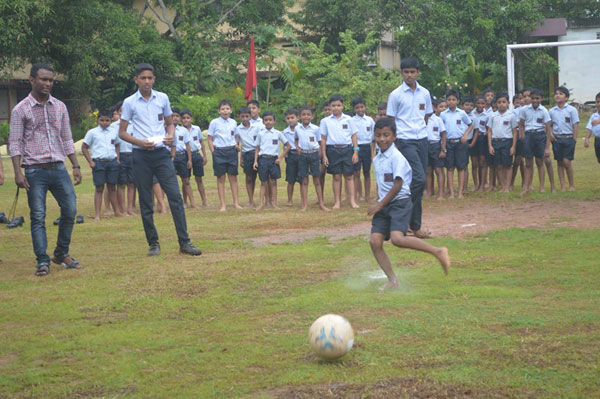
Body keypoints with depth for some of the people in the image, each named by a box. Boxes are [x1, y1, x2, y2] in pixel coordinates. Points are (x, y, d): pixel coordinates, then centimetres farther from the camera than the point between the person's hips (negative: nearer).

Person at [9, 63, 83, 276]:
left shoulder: (60, 107, 11)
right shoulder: (20, 110, -1)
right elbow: (14, 143, -3)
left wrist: (76, 165, 9)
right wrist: (18, 172, -13)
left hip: (58, 168, 4)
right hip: (35, 170, -4)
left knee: (70, 210, 0)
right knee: (38, 216, -4)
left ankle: (61, 253, 17)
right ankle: (42, 261, 2)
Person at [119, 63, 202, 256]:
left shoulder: (162, 98, 7)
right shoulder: (130, 102, 1)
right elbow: (122, 132, 4)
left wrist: (171, 136, -5)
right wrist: (140, 142, -12)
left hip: (161, 153, 1)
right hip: (141, 155, -1)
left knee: (175, 196, -8)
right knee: (145, 202, 3)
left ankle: (184, 242, -6)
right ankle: (153, 243, 12)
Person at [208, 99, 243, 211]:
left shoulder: (233, 122, 8)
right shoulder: (214, 123, -2)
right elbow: (210, 139, 1)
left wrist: (237, 146, -1)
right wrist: (213, 153, -7)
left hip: (231, 151, 3)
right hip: (219, 151, -3)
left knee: (233, 177, 5)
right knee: (221, 178, 2)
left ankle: (236, 203, 10)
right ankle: (223, 205, 6)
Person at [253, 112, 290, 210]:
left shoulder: (278, 133, 4)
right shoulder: (261, 134, 6)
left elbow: (288, 146, 7)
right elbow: (257, 148, 8)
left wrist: (281, 157, 0)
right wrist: (255, 161, -1)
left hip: (274, 159, 0)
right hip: (263, 159, 0)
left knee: (273, 182, 1)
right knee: (263, 182, 3)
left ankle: (275, 203, 3)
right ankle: (262, 203, 5)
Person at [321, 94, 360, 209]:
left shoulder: (348, 119, 6)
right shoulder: (325, 121, 5)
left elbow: (354, 136, 8)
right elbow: (323, 139, 7)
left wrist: (355, 152, 1)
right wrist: (324, 156, 3)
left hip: (347, 149, 0)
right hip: (333, 150, 0)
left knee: (349, 175, -1)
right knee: (336, 176, 3)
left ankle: (352, 200, 1)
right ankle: (337, 201, 9)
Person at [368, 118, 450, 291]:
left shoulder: (396, 157, -11)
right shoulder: (376, 159, 14)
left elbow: (397, 185, -16)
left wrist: (379, 205, -14)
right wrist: (379, 205, 17)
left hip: (400, 203, -8)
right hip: (383, 205, 8)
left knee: (397, 238, -27)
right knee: (375, 241, -5)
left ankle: (438, 251, -15)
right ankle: (392, 280, 3)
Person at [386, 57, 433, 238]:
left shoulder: (425, 93, 10)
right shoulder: (395, 95, -3)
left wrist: (420, 130, 15)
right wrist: (394, 146, -5)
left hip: (422, 141, 5)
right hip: (405, 142, -5)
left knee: (418, 180, 5)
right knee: (419, 179, -16)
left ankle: (410, 220, 15)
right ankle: (415, 225, -10)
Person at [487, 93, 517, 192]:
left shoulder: (511, 116, 0)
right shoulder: (493, 116, 6)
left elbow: (514, 132, 2)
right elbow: (489, 131, 9)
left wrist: (513, 146, -4)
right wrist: (490, 145, 2)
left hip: (507, 141, -2)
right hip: (495, 141, 3)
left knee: (507, 166, 1)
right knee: (498, 166, 4)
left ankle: (507, 187, 6)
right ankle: (502, 186, 12)